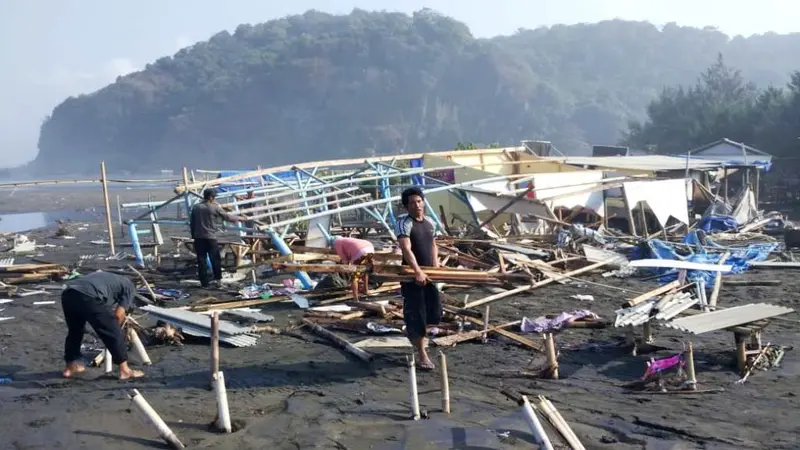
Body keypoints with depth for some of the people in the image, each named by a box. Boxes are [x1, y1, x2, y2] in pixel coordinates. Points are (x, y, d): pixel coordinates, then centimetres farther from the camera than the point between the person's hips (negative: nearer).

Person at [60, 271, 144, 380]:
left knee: (74, 331, 31)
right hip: (89, 297, -7)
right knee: (114, 334, 9)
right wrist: (114, 327, 28)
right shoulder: (129, 286, 22)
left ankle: (69, 367, 42)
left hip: (68, 293, 7)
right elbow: (119, 314, 11)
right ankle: (124, 370, 16)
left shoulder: (107, 277, 41)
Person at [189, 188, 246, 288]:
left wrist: (193, 235, 18)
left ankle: (204, 282, 6)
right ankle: (217, 278, 16)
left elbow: (191, 222, 9)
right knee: (215, 258, 11)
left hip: (198, 237, 4)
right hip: (210, 237, -4)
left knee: (201, 260, 5)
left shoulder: (196, 207, 7)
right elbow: (227, 217, 2)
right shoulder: (215, 207, -5)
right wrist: (239, 218, 16)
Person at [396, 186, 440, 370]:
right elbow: (406, 249, -26)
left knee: (435, 312, 11)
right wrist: (418, 271, -35)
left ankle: (414, 332, 40)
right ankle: (422, 355, 8)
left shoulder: (430, 223, 9)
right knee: (417, 314, -1)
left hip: (428, 274, 7)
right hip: (411, 275, -7)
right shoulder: (404, 222, -14)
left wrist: (435, 265, 6)